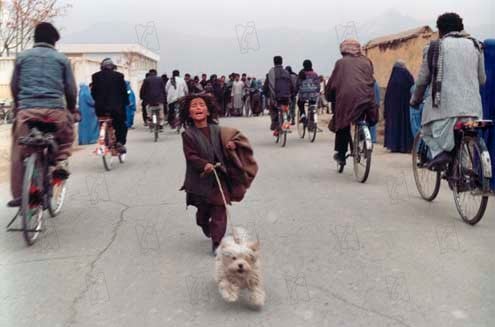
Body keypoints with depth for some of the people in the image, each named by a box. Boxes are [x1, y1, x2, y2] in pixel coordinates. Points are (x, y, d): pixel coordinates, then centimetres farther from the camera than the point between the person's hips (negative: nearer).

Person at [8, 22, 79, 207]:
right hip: (55, 110, 0)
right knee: (67, 135, 30)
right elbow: (71, 89, 11)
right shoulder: (62, 59, 12)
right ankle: (61, 161, 5)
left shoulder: (22, 57, 15)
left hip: (27, 109, 1)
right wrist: (72, 110, 25)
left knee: (18, 153, 11)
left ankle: (18, 195, 10)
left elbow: (14, 86, 17)